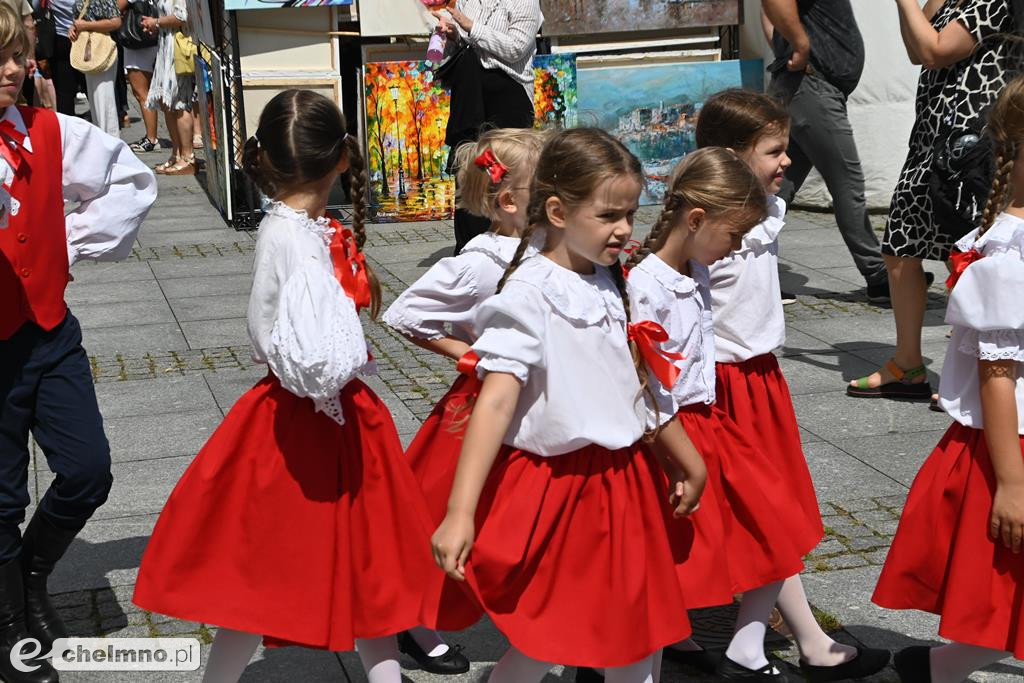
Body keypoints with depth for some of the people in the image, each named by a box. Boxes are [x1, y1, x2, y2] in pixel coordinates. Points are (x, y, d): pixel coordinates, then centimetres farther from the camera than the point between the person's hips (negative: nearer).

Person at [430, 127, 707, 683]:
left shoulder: (613, 286, 5)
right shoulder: (529, 294, -17)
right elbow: (495, 403, -24)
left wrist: (687, 460, 25)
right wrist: (460, 513, -30)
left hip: (623, 481, 7)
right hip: (554, 489, -7)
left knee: (640, 635, 14)